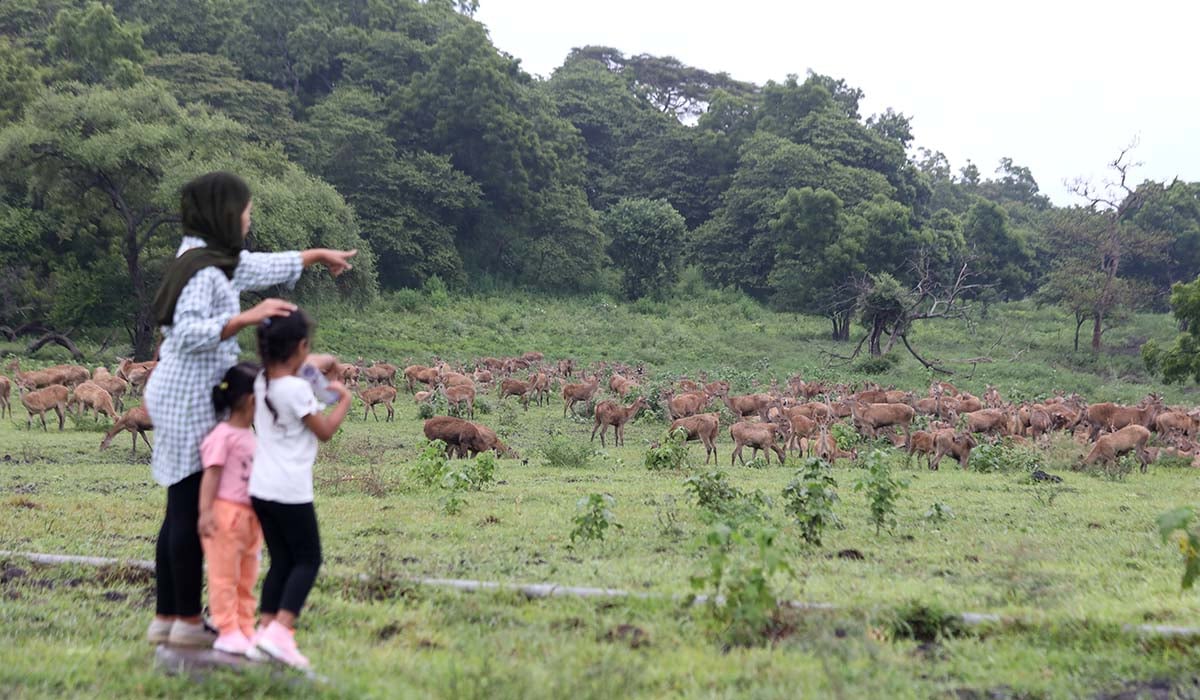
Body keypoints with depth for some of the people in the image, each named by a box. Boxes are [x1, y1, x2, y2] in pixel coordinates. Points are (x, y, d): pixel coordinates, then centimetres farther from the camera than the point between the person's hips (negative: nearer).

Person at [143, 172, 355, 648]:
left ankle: (165, 618, 17)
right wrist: (247, 318, -35)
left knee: (182, 509, 12)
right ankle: (188, 621, 3)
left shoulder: (215, 260, 13)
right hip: (189, 399, -10)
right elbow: (188, 332, -29)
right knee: (191, 509, -3)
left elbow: (263, 268, 30)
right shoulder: (202, 268, -16)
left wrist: (317, 254, 42)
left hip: (185, 396, 10)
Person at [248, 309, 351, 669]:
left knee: (281, 561, 15)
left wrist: (319, 391, 22)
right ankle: (280, 630, -10)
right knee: (308, 560, 3)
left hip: (261, 489, 7)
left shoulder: (261, 383, 6)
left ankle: (266, 627, 10)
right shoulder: (297, 388, -16)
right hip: (291, 491, -7)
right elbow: (324, 431, -6)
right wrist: (344, 400, 8)